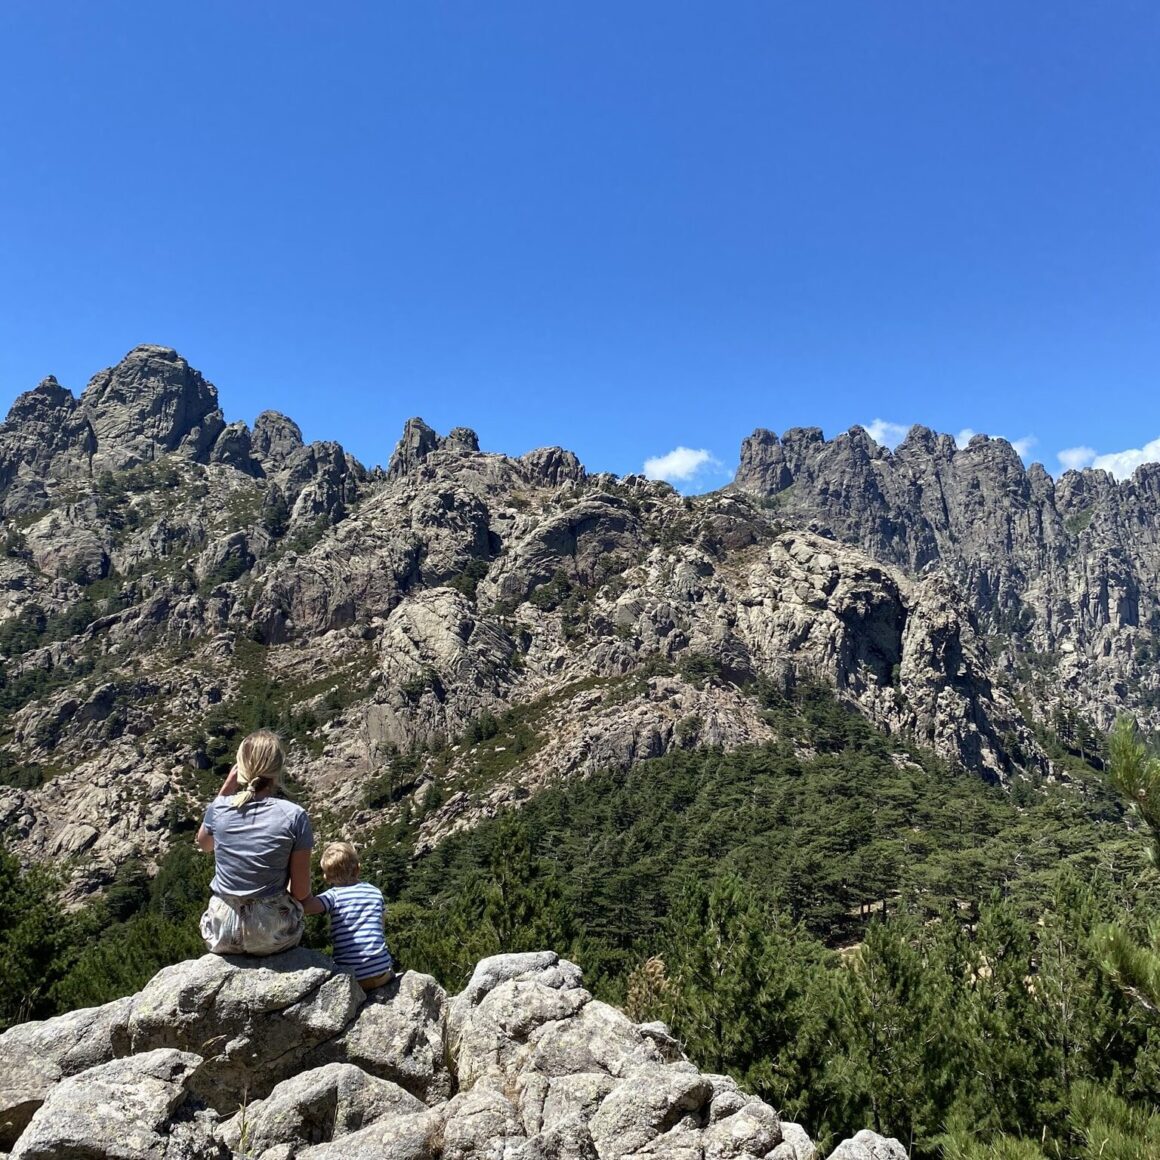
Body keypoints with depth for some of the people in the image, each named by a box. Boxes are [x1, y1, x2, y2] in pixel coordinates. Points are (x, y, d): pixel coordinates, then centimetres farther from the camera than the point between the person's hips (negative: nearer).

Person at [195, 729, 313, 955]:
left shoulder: (219, 808, -10)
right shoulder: (294, 815, -17)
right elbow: (301, 892, -11)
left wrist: (226, 787, 8)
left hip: (221, 936, 2)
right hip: (270, 937, -2)